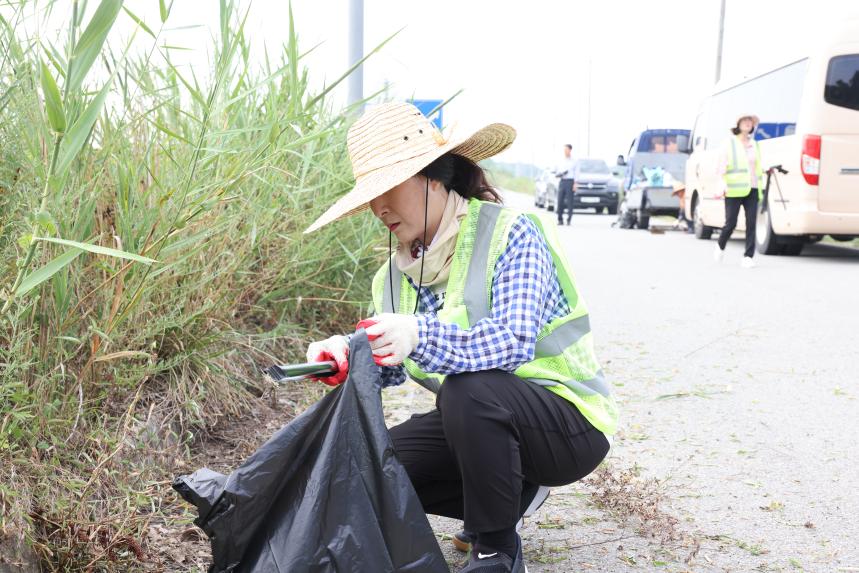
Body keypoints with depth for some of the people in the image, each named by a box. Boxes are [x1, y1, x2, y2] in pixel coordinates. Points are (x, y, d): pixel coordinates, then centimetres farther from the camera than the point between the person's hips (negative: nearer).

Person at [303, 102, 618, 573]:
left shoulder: (510, 232, -18)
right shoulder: (397, 271, 4)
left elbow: (514, 341, -32)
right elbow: (390, 366, -1)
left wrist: (421, 336, -48)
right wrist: (347, 355, -24)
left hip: (569, 425, -7)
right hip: (482, 423, 7)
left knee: (467, 388, -36)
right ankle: (508, 494, 12)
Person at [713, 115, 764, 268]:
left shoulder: (754, 145, 17)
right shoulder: (729, 143, 4)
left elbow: (758, 168, 22)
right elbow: (721, 166, -4)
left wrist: (760, 187, 17)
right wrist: (723, 185, -16)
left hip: (752, 189, 4)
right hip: (734, 190, -4)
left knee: (751, 223, -6)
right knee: (731, 223, -5)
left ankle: (748, 257, -4)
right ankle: (720, 246, 23)